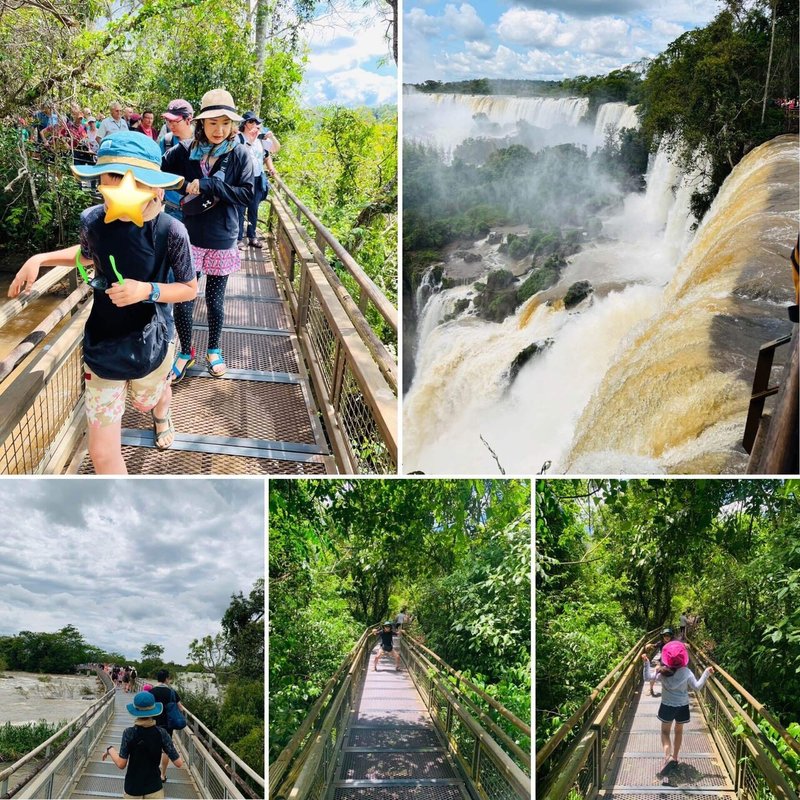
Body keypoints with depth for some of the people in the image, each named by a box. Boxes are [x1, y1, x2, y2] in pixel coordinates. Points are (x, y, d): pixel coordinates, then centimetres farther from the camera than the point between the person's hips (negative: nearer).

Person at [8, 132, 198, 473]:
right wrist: (40, 259, 1)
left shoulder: (169, 231, -22)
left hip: (151, 344, -1)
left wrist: (148, 290, -25)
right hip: (103, 346, 1)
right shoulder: (92, 220, -13)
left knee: (150, 398, 34)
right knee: (102, 452, -1)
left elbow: (189, 288, -9)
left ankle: (161, 414, 73)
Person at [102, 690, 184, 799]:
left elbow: (121, 764, -13)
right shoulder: (161, 733, -11)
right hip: (154, 787, 0)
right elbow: (179, 763, -10)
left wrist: (110, 749, 4)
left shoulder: (129, 733, -15)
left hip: (133, 788, 0)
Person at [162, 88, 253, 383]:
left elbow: (247, 193, -14)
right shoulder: (184, 152, -5)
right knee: (182, 300, 0)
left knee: (215, 299, 14)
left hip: (222, 240, 0)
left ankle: (213, 350, 36)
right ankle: (185, 352, 22)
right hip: (190, 237, 0)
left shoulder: (239, 155, -6)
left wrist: (208, 185, -20)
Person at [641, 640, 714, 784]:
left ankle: (668, 757, -15)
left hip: (667, 706, -1)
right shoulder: (686, 672, -15)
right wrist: (706, 673, -6)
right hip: (683, 706, 1)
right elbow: (697, 686, -10)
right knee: (679, 731, 21)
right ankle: (675, 758, 30)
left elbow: (647, 677, -8)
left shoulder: (662, 672, -15)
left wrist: (646, 663, -4)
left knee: (665, 732, 10)